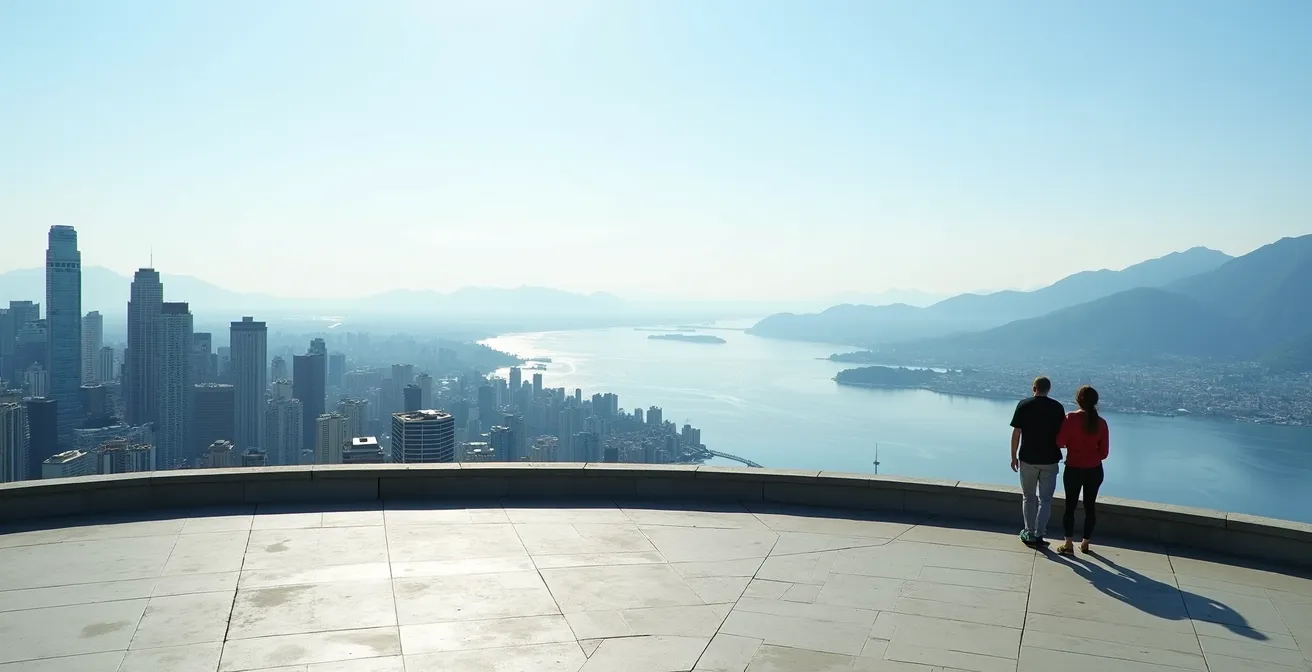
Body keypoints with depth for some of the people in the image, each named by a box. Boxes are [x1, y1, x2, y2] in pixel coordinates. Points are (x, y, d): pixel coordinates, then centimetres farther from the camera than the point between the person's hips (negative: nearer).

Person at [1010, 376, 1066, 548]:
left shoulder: (1023, 406, -5)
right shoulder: (1057, 407, -2)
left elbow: (1016, 434, -6)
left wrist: (1014, 456, 3)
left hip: (1028, 459, 0)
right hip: (1050, 460, 0)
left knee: (1029, 497, 14)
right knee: (1045, 499, 8)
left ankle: (1029, 534, 17)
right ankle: (1038, 536, 3)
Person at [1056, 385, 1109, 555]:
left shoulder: (1071, 418, -13)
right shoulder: (1101, 423, -3)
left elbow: (1060, 442, -12)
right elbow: (1104, 452, 1)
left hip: (1074, 469, -3)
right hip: (1095, 470, 3)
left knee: (1070, 506, 6)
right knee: (1090, 506, 14)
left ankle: (1069, 545, 5)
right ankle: (1085, 543, 21)